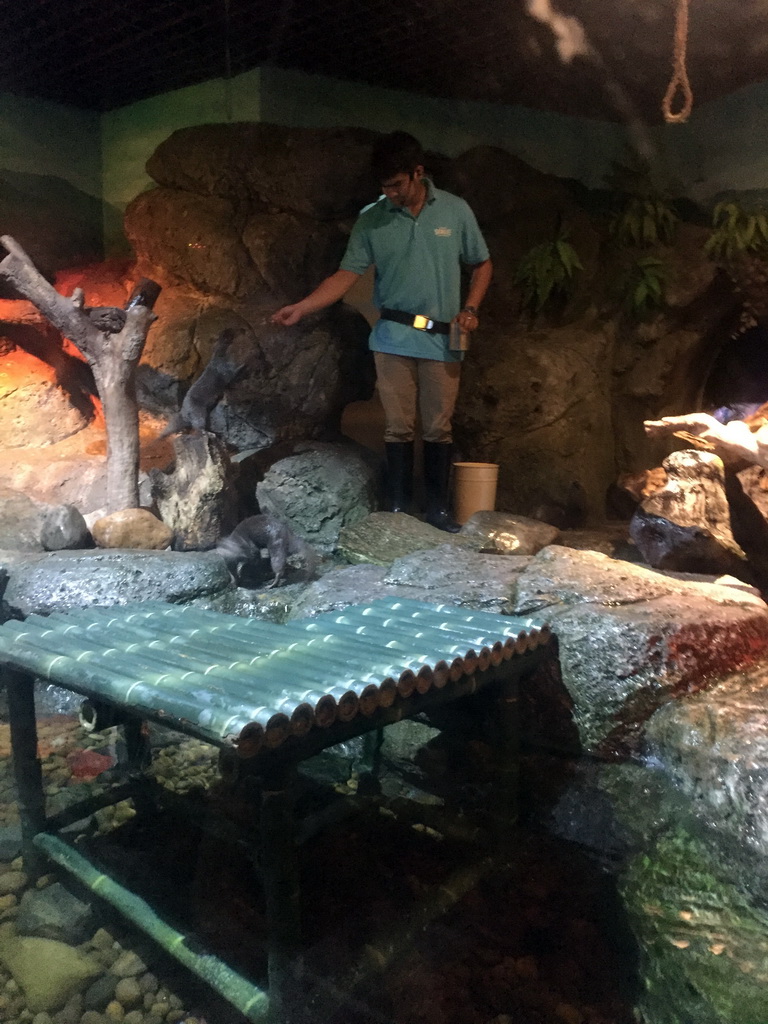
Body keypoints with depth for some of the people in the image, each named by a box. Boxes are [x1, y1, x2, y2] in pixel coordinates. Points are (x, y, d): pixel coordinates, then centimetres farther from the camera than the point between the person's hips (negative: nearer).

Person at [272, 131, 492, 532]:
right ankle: (397, 508, 13)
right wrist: (301, 308, -13)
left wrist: (470, 308, -6)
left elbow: (482, 264, 10)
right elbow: (347, 275, -1)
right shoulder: (372, 220, 1)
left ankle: (438, 508, 15)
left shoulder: (455, 211, 1)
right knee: (397, 427, 3)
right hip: (393, 338, 0)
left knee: (438, 427, 4)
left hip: (443, 340, 0)